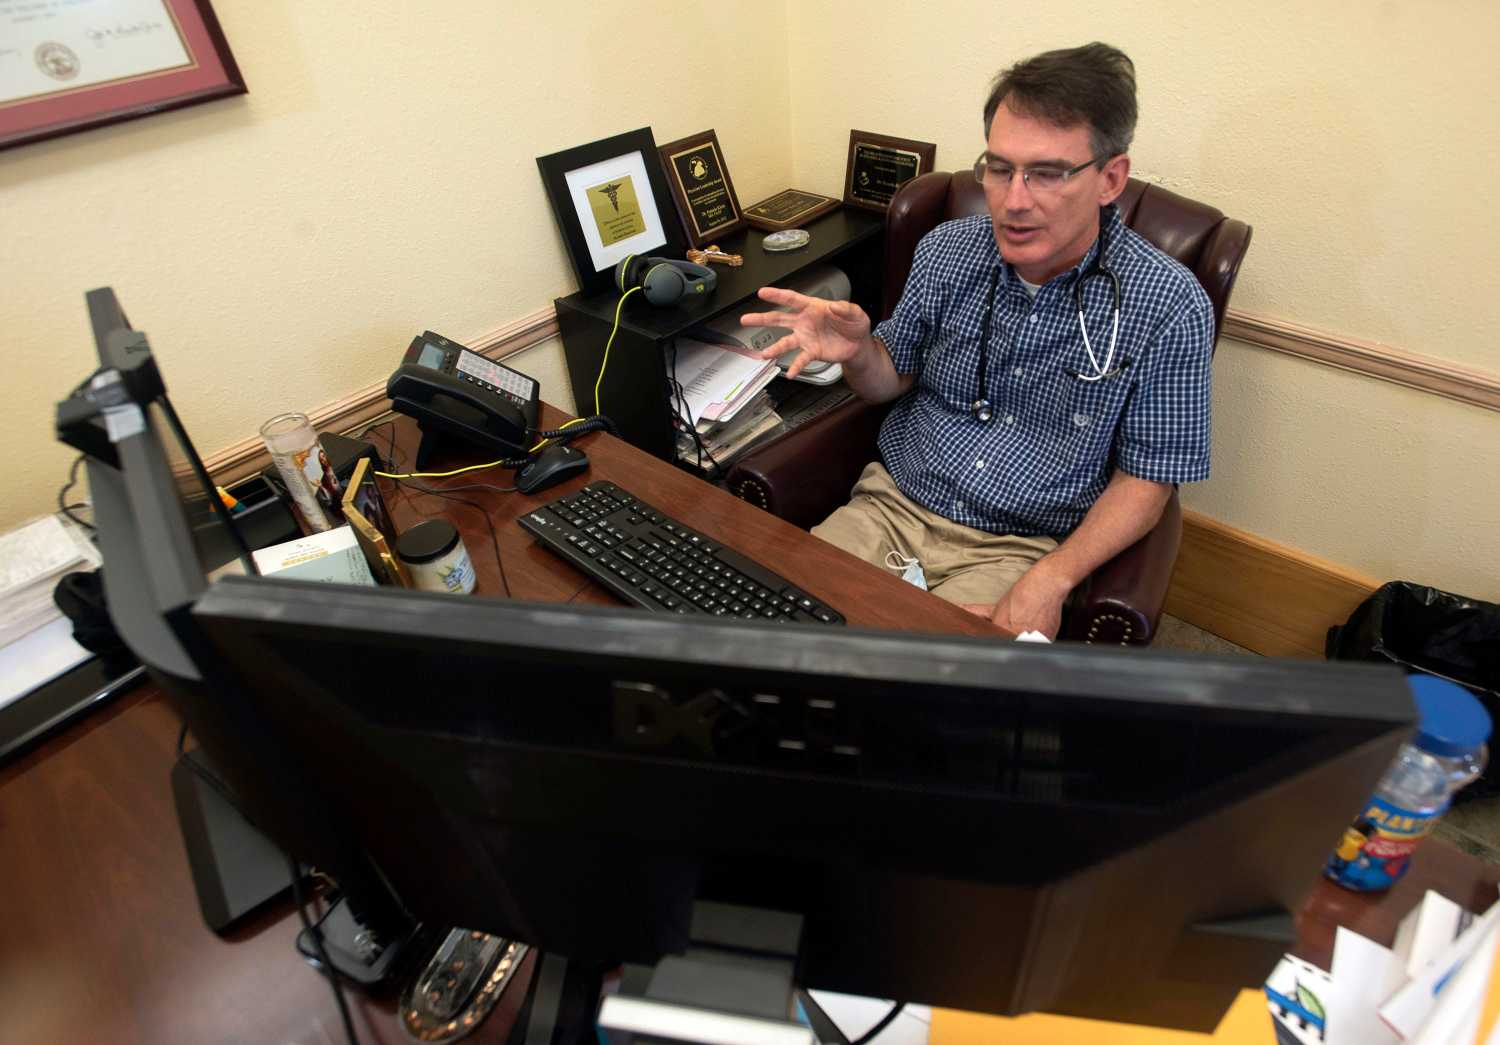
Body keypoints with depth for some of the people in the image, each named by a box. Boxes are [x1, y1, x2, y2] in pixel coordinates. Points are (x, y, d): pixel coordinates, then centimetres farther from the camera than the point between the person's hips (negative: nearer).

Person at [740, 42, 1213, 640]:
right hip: (893, 505, 3)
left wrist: (1049, 583, -20)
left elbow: (1145, 478, -6)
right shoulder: (946, 252, -3)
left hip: (1018, 548, -2)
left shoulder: (1169, 309, -12)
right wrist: (856, 353, -15)